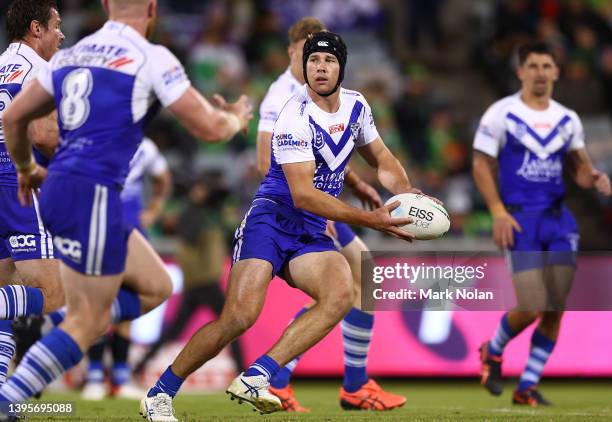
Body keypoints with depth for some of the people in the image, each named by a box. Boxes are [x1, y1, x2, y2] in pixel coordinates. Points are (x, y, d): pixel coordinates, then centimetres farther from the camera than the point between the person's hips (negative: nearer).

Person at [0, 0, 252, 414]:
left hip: (58, 191, 8)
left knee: (155, 288, 16)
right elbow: (207, 127, -4)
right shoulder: (152, 58, -5)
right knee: (87, 323, -2)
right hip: (91, 197, -8)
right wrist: (237, 119, 19)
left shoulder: (70, 55, 15)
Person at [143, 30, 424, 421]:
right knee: (240, 316, -22)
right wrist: (369, 219, -23)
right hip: (272, 218, -6)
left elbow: (383, 161, 24)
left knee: (341, 295, -26)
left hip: (311, 234, 6)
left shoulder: (356, 106, 8)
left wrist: (406, 193, 2)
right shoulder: (296, 117, -16)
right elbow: (303, 195, -21)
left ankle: (255, 378, -30)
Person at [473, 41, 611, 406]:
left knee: (555, 309, -1)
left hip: (558, 218, 5)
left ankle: (528, 387, 10)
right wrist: (498, 213, -12)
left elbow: (579, 166, 17)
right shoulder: (500, 114, -3)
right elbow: (481, 165, -2)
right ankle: (493, 351, 20)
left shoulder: (568, 120, 10)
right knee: (531, 307, -12)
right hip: (520, 219, -5)